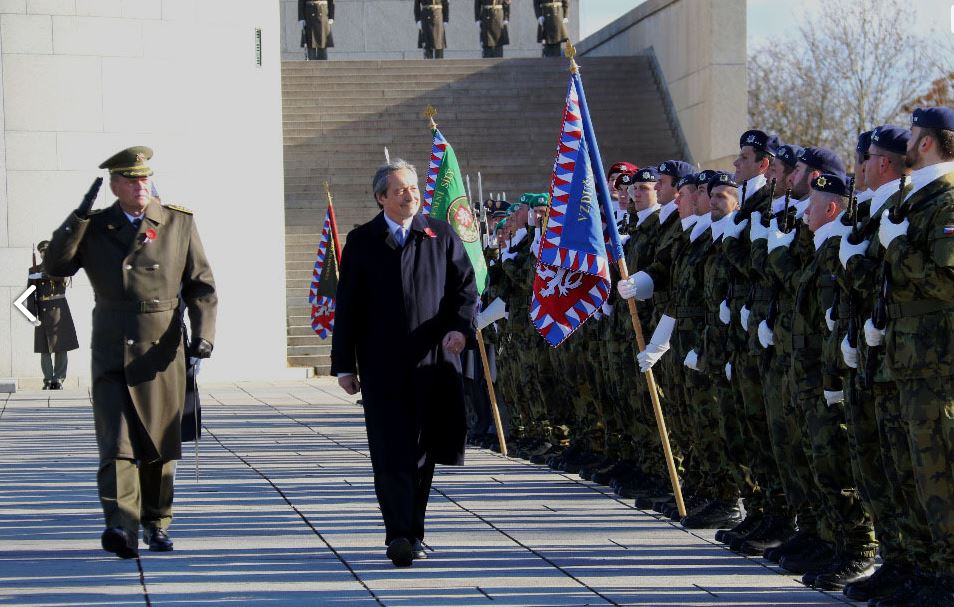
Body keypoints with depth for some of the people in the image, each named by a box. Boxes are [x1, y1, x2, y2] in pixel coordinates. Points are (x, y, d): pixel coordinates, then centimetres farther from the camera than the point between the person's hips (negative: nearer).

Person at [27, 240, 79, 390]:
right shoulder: (34, 271, 8)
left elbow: (62, 277, -16)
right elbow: (31, 295, 0)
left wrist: (42, 275, -16)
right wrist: (32, 315, -10)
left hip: (59, 310, 0)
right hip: (43, 312, 0)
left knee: (61, 346, -2)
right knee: (45, 349, 0)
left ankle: (58, 379, 4)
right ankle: (48, 380, 6)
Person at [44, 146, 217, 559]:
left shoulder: (180, 223, 6)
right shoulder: (94, 227, 6)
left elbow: (201, 286, 7)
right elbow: (55, 266, -5)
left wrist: (203, 334, -7)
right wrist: (80, 216, -12)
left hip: (161, 353, 1)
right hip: (111, 353, -1)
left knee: (159, 445, 8)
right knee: (117, 443, -12)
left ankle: (157, 523, 23)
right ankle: (121, 527, -20)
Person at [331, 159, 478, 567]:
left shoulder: (441, 237, 8)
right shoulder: (362, 242, 6)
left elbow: (466, 288, 6)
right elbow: (347, 307, 7)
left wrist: (460, 327, -15)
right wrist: (344, 364, 3)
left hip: (432, 361, 1)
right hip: (381, 365, -1)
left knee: (422, 453, 7)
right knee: (391, 454, -8)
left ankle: (412, 532, 19)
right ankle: (399, 535, -11)